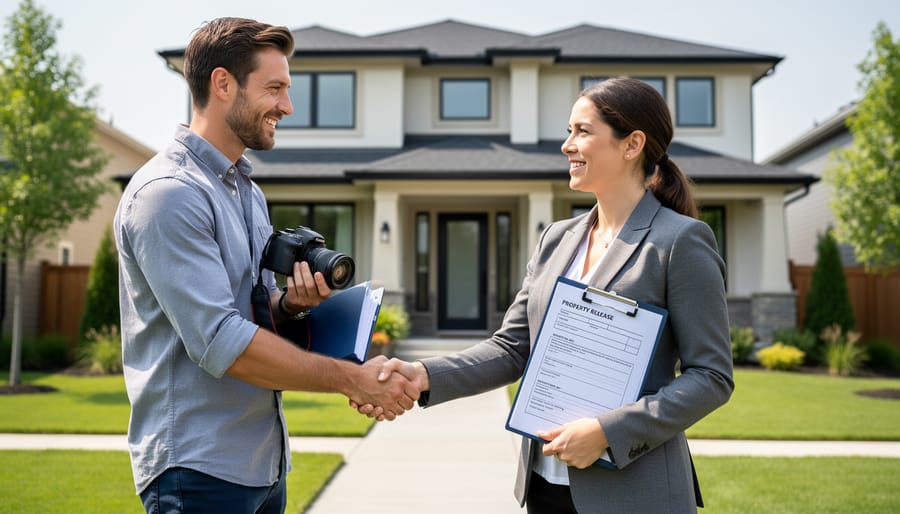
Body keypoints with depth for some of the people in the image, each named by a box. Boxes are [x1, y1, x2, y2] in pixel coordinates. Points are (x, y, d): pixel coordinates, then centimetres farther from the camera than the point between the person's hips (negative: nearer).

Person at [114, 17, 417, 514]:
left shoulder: (247, 189, 12)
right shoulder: (168, 192, -17)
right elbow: (218, 340, -24)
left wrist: (291, 302, -6)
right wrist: (352, 379, -20)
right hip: (200, 469, -8)